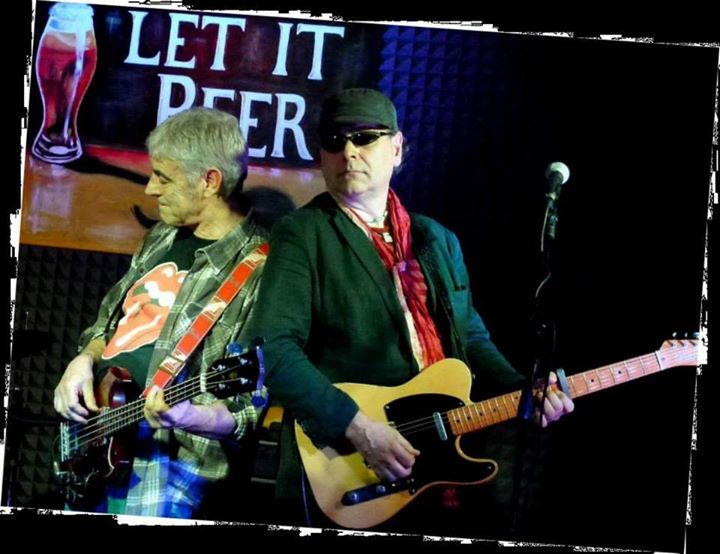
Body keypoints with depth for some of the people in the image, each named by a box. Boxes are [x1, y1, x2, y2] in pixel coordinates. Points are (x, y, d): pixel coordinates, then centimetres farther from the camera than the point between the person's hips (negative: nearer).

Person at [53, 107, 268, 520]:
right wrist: (83, 361, 4)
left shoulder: (258, 269, -13)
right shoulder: (162, 239, 12)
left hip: (167, 458, -8)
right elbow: (109, 320, 24)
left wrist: (185, 416, -34)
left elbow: (248, 411, -16)